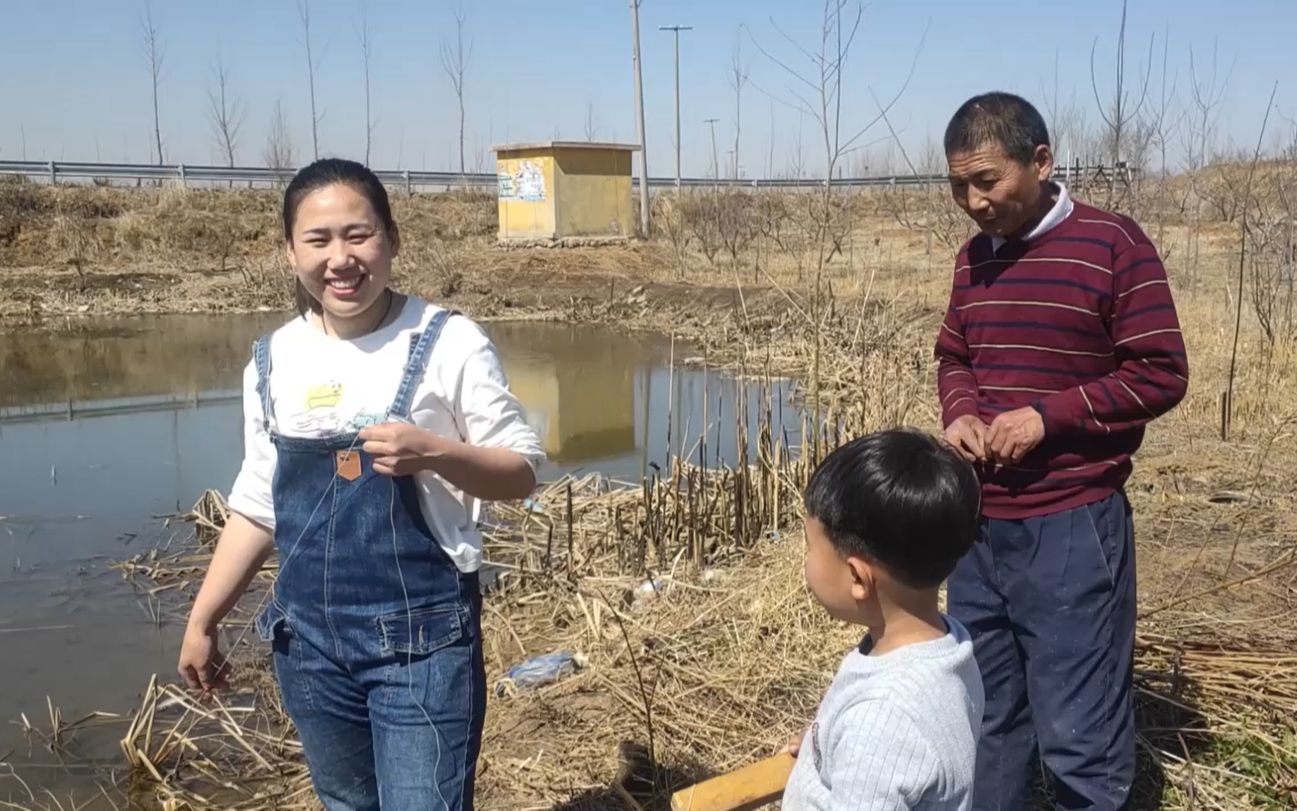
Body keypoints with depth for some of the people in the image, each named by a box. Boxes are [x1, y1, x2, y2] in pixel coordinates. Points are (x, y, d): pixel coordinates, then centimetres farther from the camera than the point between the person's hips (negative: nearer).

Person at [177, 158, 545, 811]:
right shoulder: (273, 360, 3)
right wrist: (202, 620, 13)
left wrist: (432, 452, -23)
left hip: (423, 636, -5)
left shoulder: (447, 342, -10)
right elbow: (257, 507, 12)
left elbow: (521, 471, -6)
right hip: (307, 638, 5)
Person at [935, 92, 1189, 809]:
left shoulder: (1113, 244, -10)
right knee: (983, 717, 18)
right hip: (978, 524, 6)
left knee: (1078, 736, 2)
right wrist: (960, 414, -3)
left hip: (1071, 527, -6)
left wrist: (1047, 417, -19)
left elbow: (1161, 374, -10)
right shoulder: (974, 258, 9)